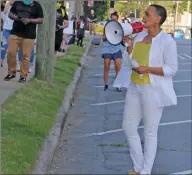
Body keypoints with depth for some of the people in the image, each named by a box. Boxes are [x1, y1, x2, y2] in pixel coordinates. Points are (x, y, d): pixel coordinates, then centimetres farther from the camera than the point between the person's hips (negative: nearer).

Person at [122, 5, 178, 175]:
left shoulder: (167, 41, -15)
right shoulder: (140, 35, 6)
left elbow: (172, 69, -16)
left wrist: (147, 69, -23)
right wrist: (129, 44, -1)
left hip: (154, 91, -7)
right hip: (135, 88, 8)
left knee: (150, 132, 3)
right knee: (129, 127, 11)